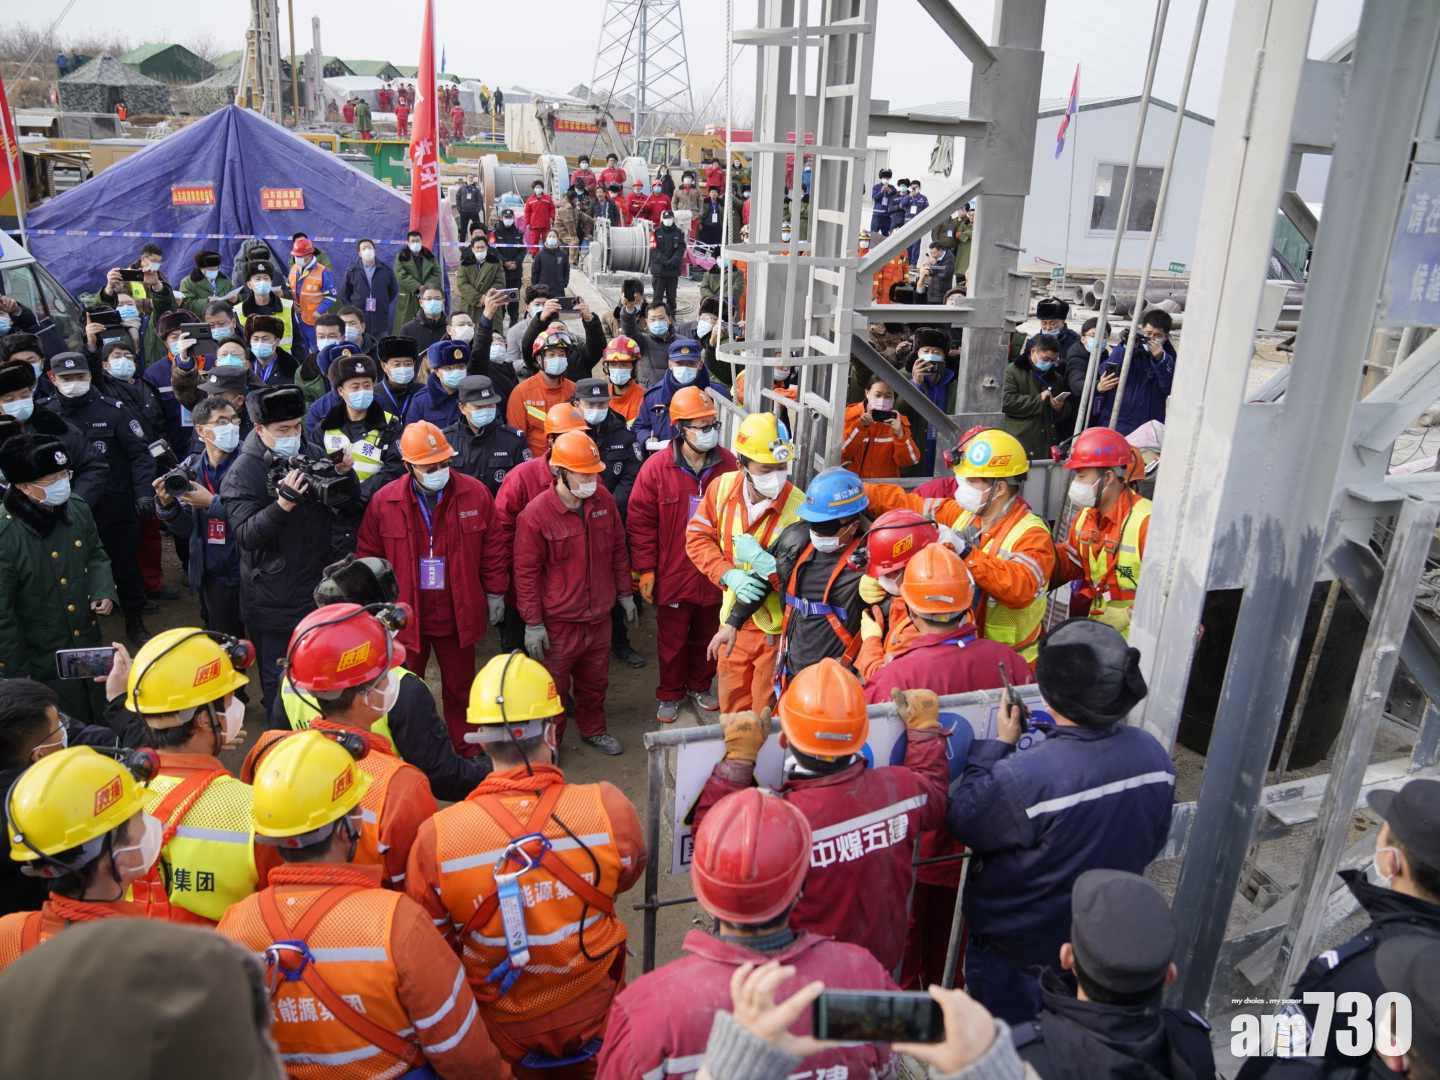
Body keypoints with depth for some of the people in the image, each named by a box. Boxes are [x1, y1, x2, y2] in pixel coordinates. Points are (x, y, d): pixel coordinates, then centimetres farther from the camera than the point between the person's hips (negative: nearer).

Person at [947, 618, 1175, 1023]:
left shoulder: (1025, 777, -39)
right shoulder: (1153, 755, -17)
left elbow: (963, 819, -20)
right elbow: (1151, 842, 0)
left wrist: (997, 745, -14)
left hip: (1016, 943, -5)